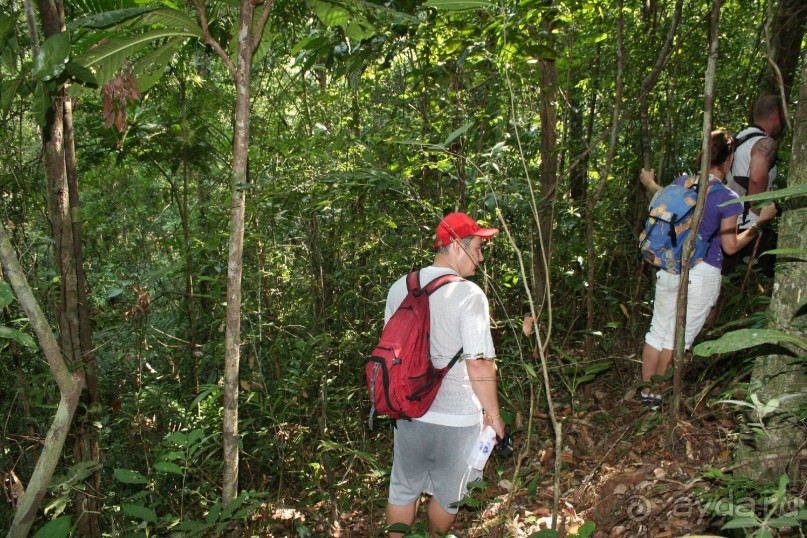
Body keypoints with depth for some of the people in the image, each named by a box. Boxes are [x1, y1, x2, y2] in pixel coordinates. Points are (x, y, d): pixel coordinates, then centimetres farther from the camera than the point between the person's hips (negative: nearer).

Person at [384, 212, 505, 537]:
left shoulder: (399, 288, -1)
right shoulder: (469, 295, -20)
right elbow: (479, 364, -23)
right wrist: (494, 415, -10)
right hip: (456, 418, -4)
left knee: (403, 489, 20)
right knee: (447, 494, 20)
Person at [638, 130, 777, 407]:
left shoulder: (681, 183, -3)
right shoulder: (728, 199, -15)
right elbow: (730, 246, -8)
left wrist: (650, 184, 29)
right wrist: (761, 222, 1)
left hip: (669, 268, 4)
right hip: (702, 275, -4)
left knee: (658, 330, 15)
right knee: (679, 337, 9)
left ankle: (646, 390, 25)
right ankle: (659, 395, 19)